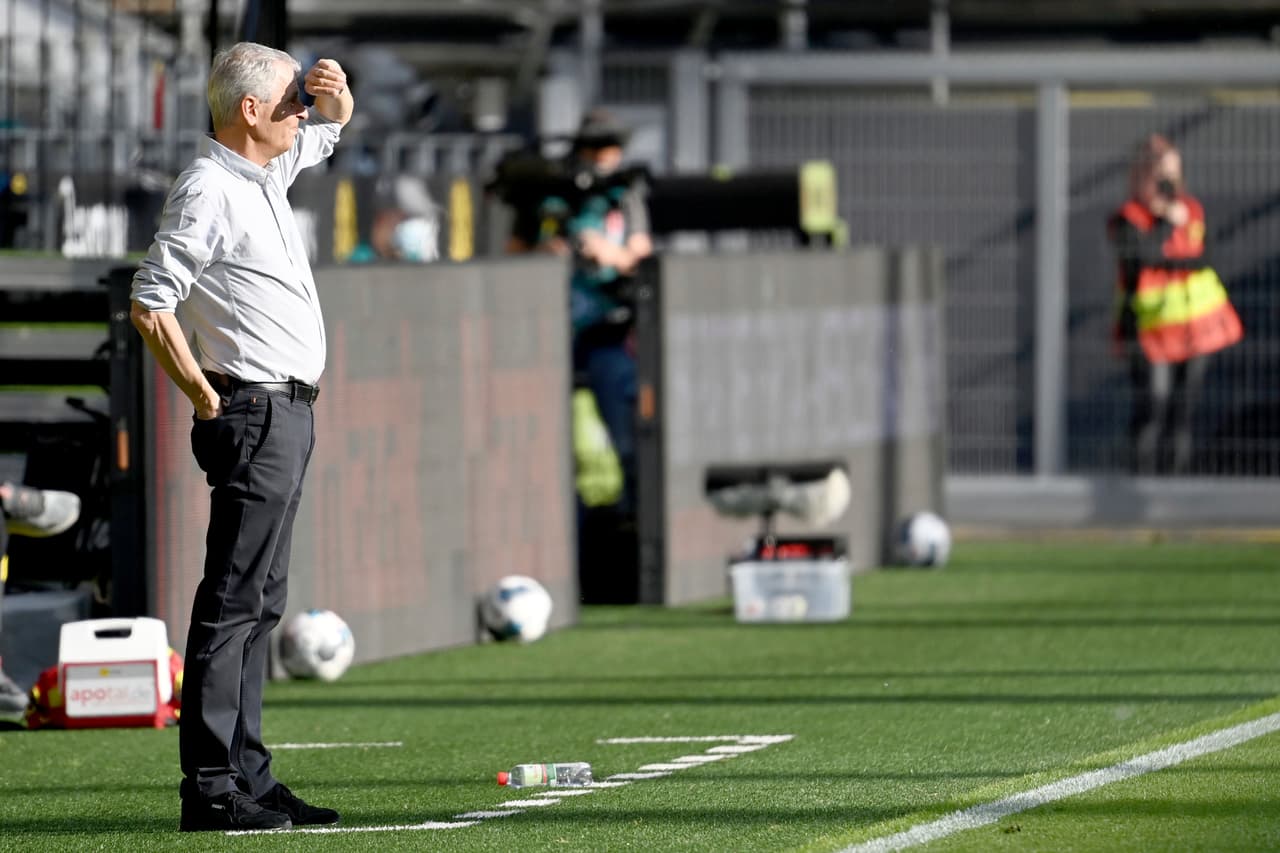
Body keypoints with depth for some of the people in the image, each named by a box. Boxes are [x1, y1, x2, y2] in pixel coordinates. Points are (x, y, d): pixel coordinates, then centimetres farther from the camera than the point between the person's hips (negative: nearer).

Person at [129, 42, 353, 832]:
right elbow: (150, 306, -19)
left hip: (289, 412, 10)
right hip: (255, 412, -10)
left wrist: (334, 92, 8)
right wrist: (207, 399, -13)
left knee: (260, 604, 11)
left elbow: (334, 123, 32)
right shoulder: (208, 191, -15)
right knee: (235, 603, -11)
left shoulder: (266, 169, 13)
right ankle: (209, 789, -12)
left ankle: (247, 775, 15)